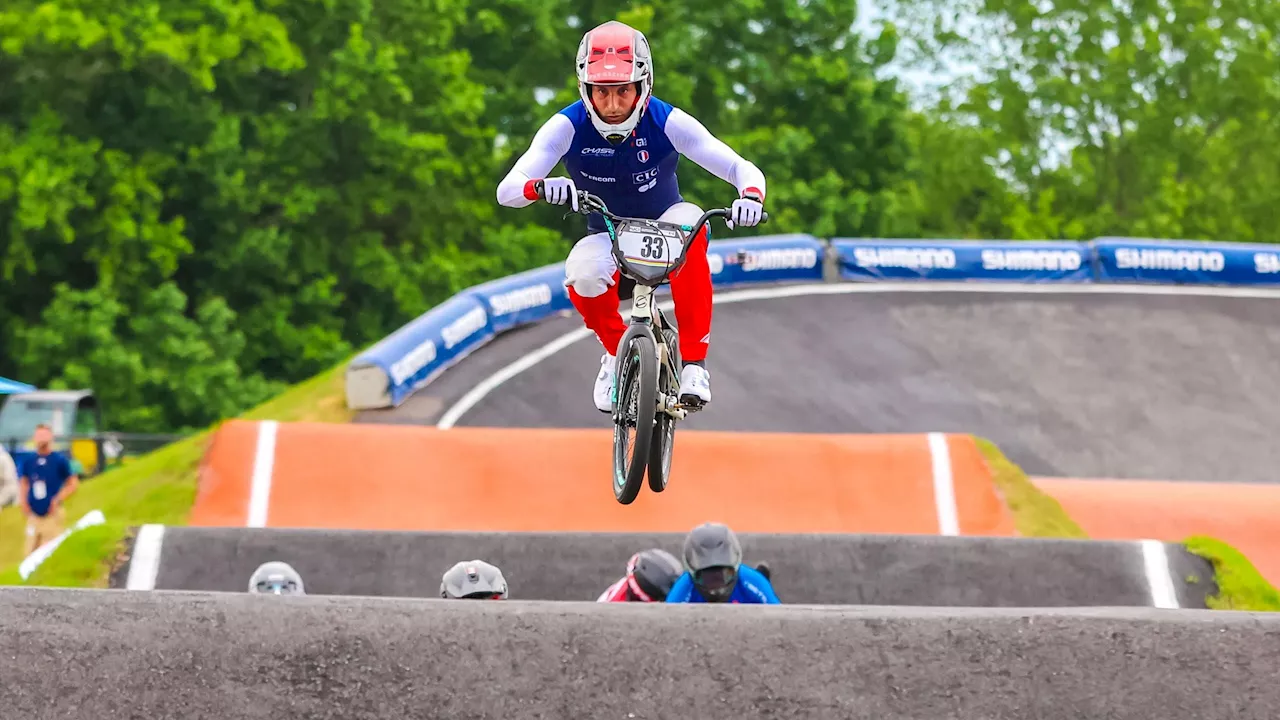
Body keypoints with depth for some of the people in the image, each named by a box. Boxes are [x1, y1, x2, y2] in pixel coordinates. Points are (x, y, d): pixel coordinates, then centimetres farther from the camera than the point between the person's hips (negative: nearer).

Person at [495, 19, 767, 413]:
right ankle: (616, 351, 0)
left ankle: (694, 362, -29)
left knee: (689, 221, -36)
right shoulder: (567, 126, -21)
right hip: (606, 238, 0)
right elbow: (507, 189, -28)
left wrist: (750, 195, -49)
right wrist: (541, 187, -52)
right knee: (582, 277, -34)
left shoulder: (667, 122, -22)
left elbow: (743, 169, -25)